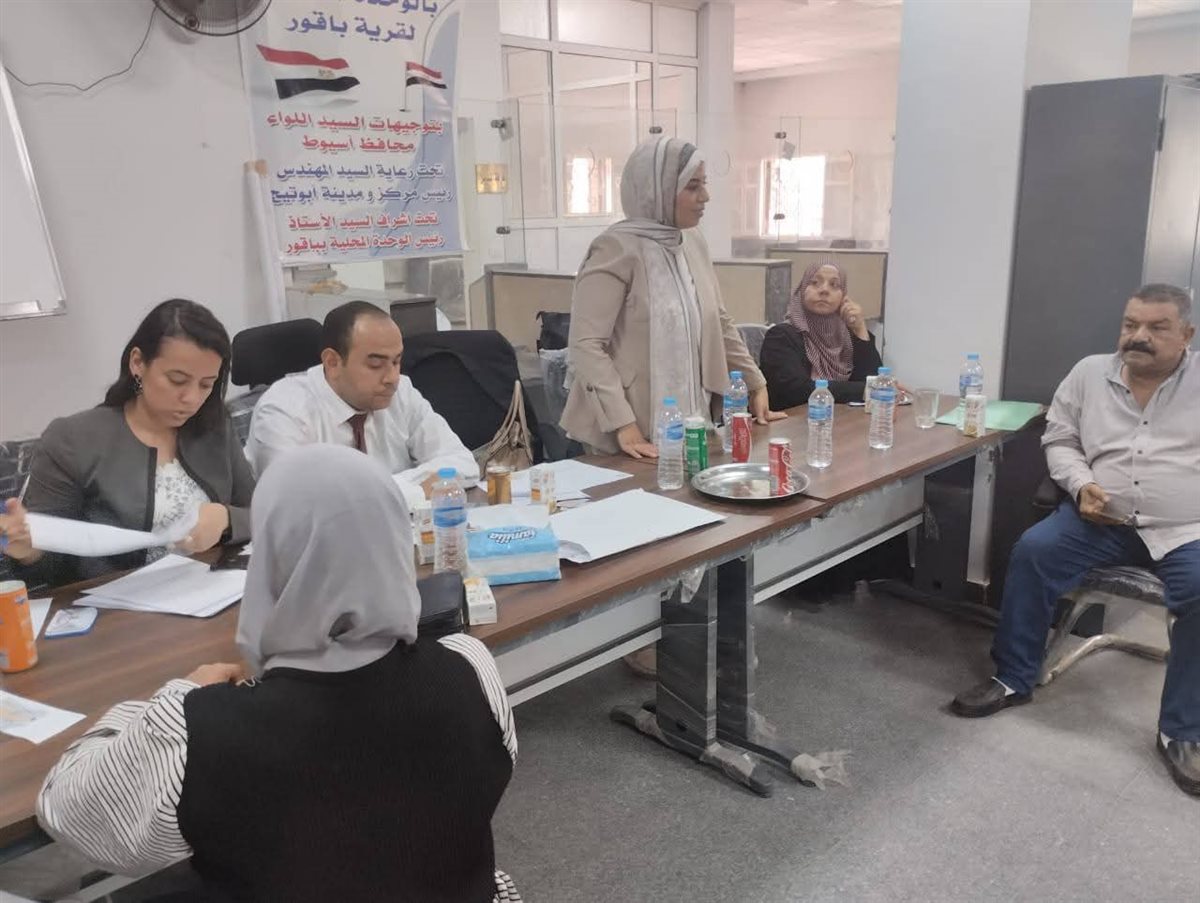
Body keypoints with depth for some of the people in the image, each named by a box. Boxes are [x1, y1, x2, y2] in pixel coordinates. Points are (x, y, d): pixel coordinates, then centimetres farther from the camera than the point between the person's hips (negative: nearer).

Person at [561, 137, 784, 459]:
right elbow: (586, 346, -19)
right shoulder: (617, 249, -15)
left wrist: (756, 385, 13)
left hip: (689, 426, 7)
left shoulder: (693, 242, 7)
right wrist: (623, 425, -25)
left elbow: (720, 324, 16)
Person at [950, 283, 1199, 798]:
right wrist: (1081, 485, -8)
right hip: (1102, 518, 2)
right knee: (1032, 551, -23)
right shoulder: (1090, 373, 9)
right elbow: (1059, 440, 12)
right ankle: (1013, 680, -6)